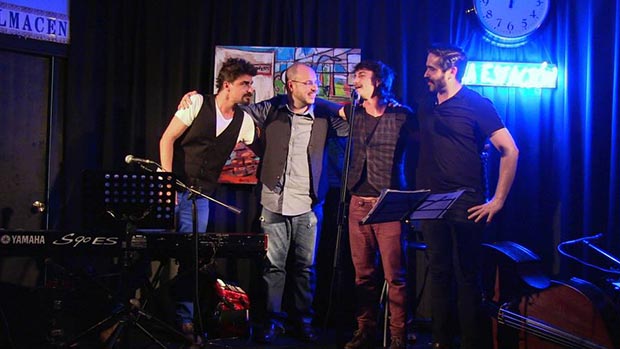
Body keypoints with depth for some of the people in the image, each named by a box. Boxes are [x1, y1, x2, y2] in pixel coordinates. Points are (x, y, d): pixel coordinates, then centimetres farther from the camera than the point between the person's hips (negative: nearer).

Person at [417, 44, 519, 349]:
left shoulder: (477, 104, -7)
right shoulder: (427, 108, 11)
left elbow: (510, 151, -9)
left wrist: (497, 201, -11)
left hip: (465, 208, -6)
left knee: (467, 278, 0)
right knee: (438, 274, 11)